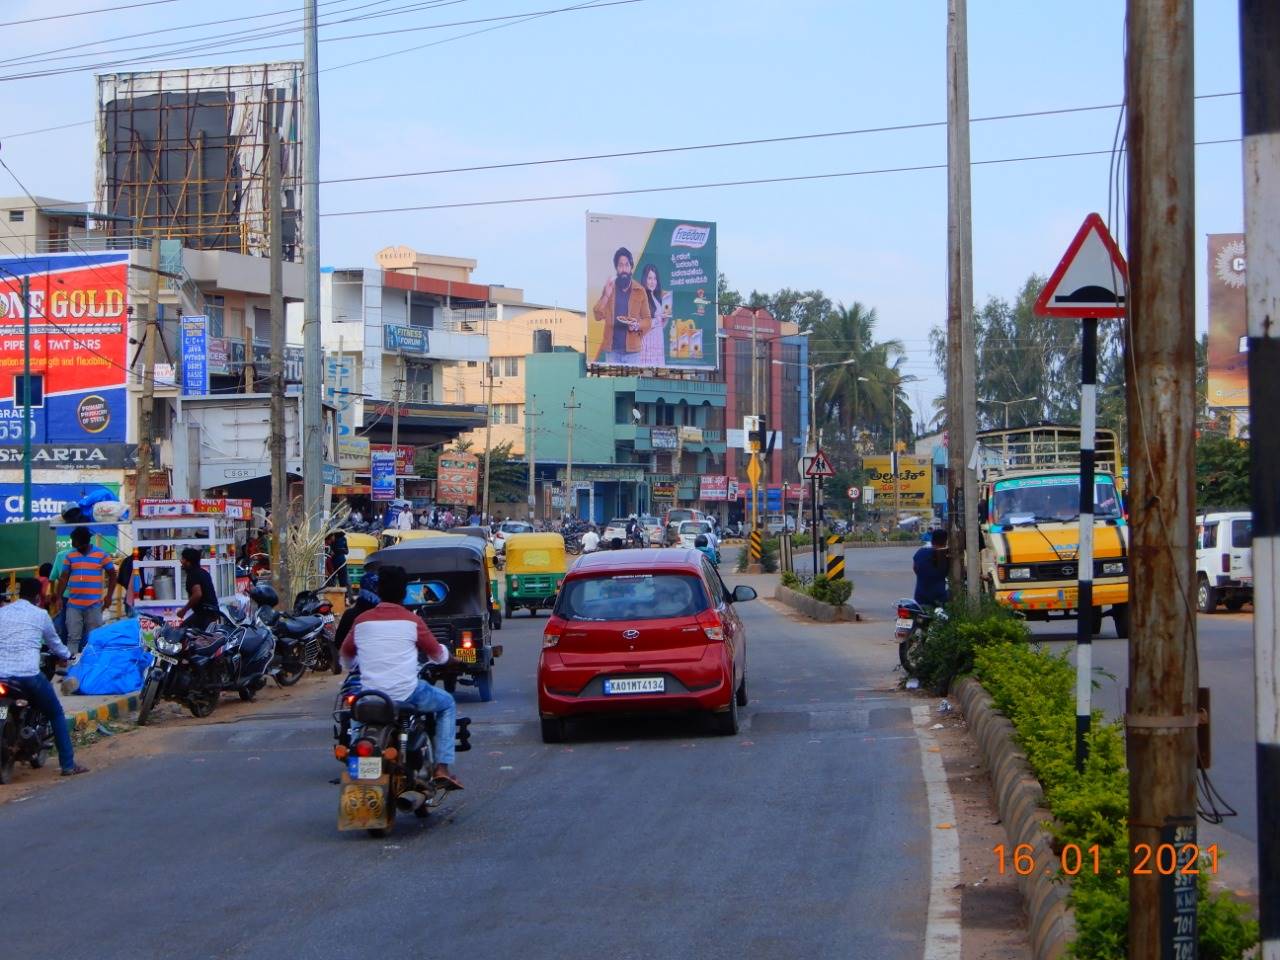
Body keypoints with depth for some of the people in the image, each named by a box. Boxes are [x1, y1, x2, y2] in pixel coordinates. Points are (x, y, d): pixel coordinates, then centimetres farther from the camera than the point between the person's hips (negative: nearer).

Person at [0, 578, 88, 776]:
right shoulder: (40, 614, 7)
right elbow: (54, 643, 19)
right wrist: (66, 656, 41)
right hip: (29, 675, -3)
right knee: (56, 714, 14)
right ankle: (68, 764, 10)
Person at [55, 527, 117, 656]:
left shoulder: (101, 555, -1)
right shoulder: (70, 556, 6)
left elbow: (112, 575, 7)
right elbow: (64, 578, 10)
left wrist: (109, 596, 0)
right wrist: (59, 597, 5)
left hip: (94, 605, -2)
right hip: (73, 604, 2)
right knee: (73, 637, 0)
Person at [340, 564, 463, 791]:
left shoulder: (361, 621, 5)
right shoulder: (411, 621, -2)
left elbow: (346, 658, 19)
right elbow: (439, 656, 8)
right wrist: (444, 653, 32)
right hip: (407, 693, -3)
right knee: (447, 705, 21)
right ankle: (442, 767, 8)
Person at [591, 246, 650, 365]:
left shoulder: (639, 291, 5)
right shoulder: (608, 288, 7)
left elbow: (647, 319, 6)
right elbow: (598, 315, 0)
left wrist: (638, 325, -15)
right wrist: (606, 296, -13)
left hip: (632, 351, -1)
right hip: (612, 350, 1)